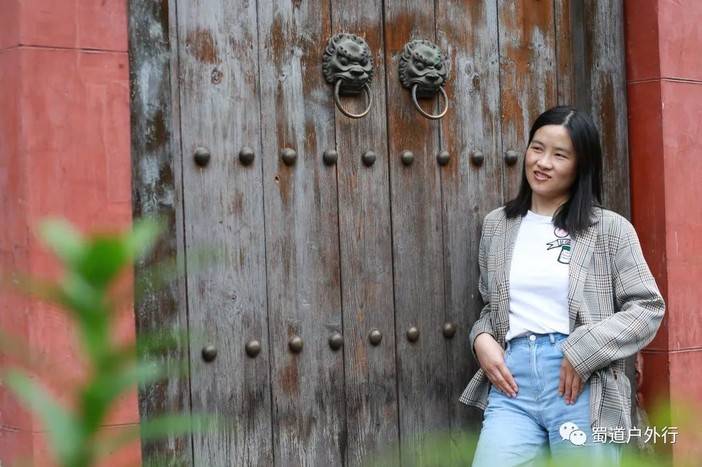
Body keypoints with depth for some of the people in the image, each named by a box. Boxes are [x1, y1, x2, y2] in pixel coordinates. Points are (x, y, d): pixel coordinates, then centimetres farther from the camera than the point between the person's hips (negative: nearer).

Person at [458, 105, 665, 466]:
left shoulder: (610, 229, 1)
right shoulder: (496, 225, 13)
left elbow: (648, 307, -3)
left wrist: (584, 351, -14)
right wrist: (482, 339, 0)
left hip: (584, 386, -2)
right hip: (513, 382, 2)